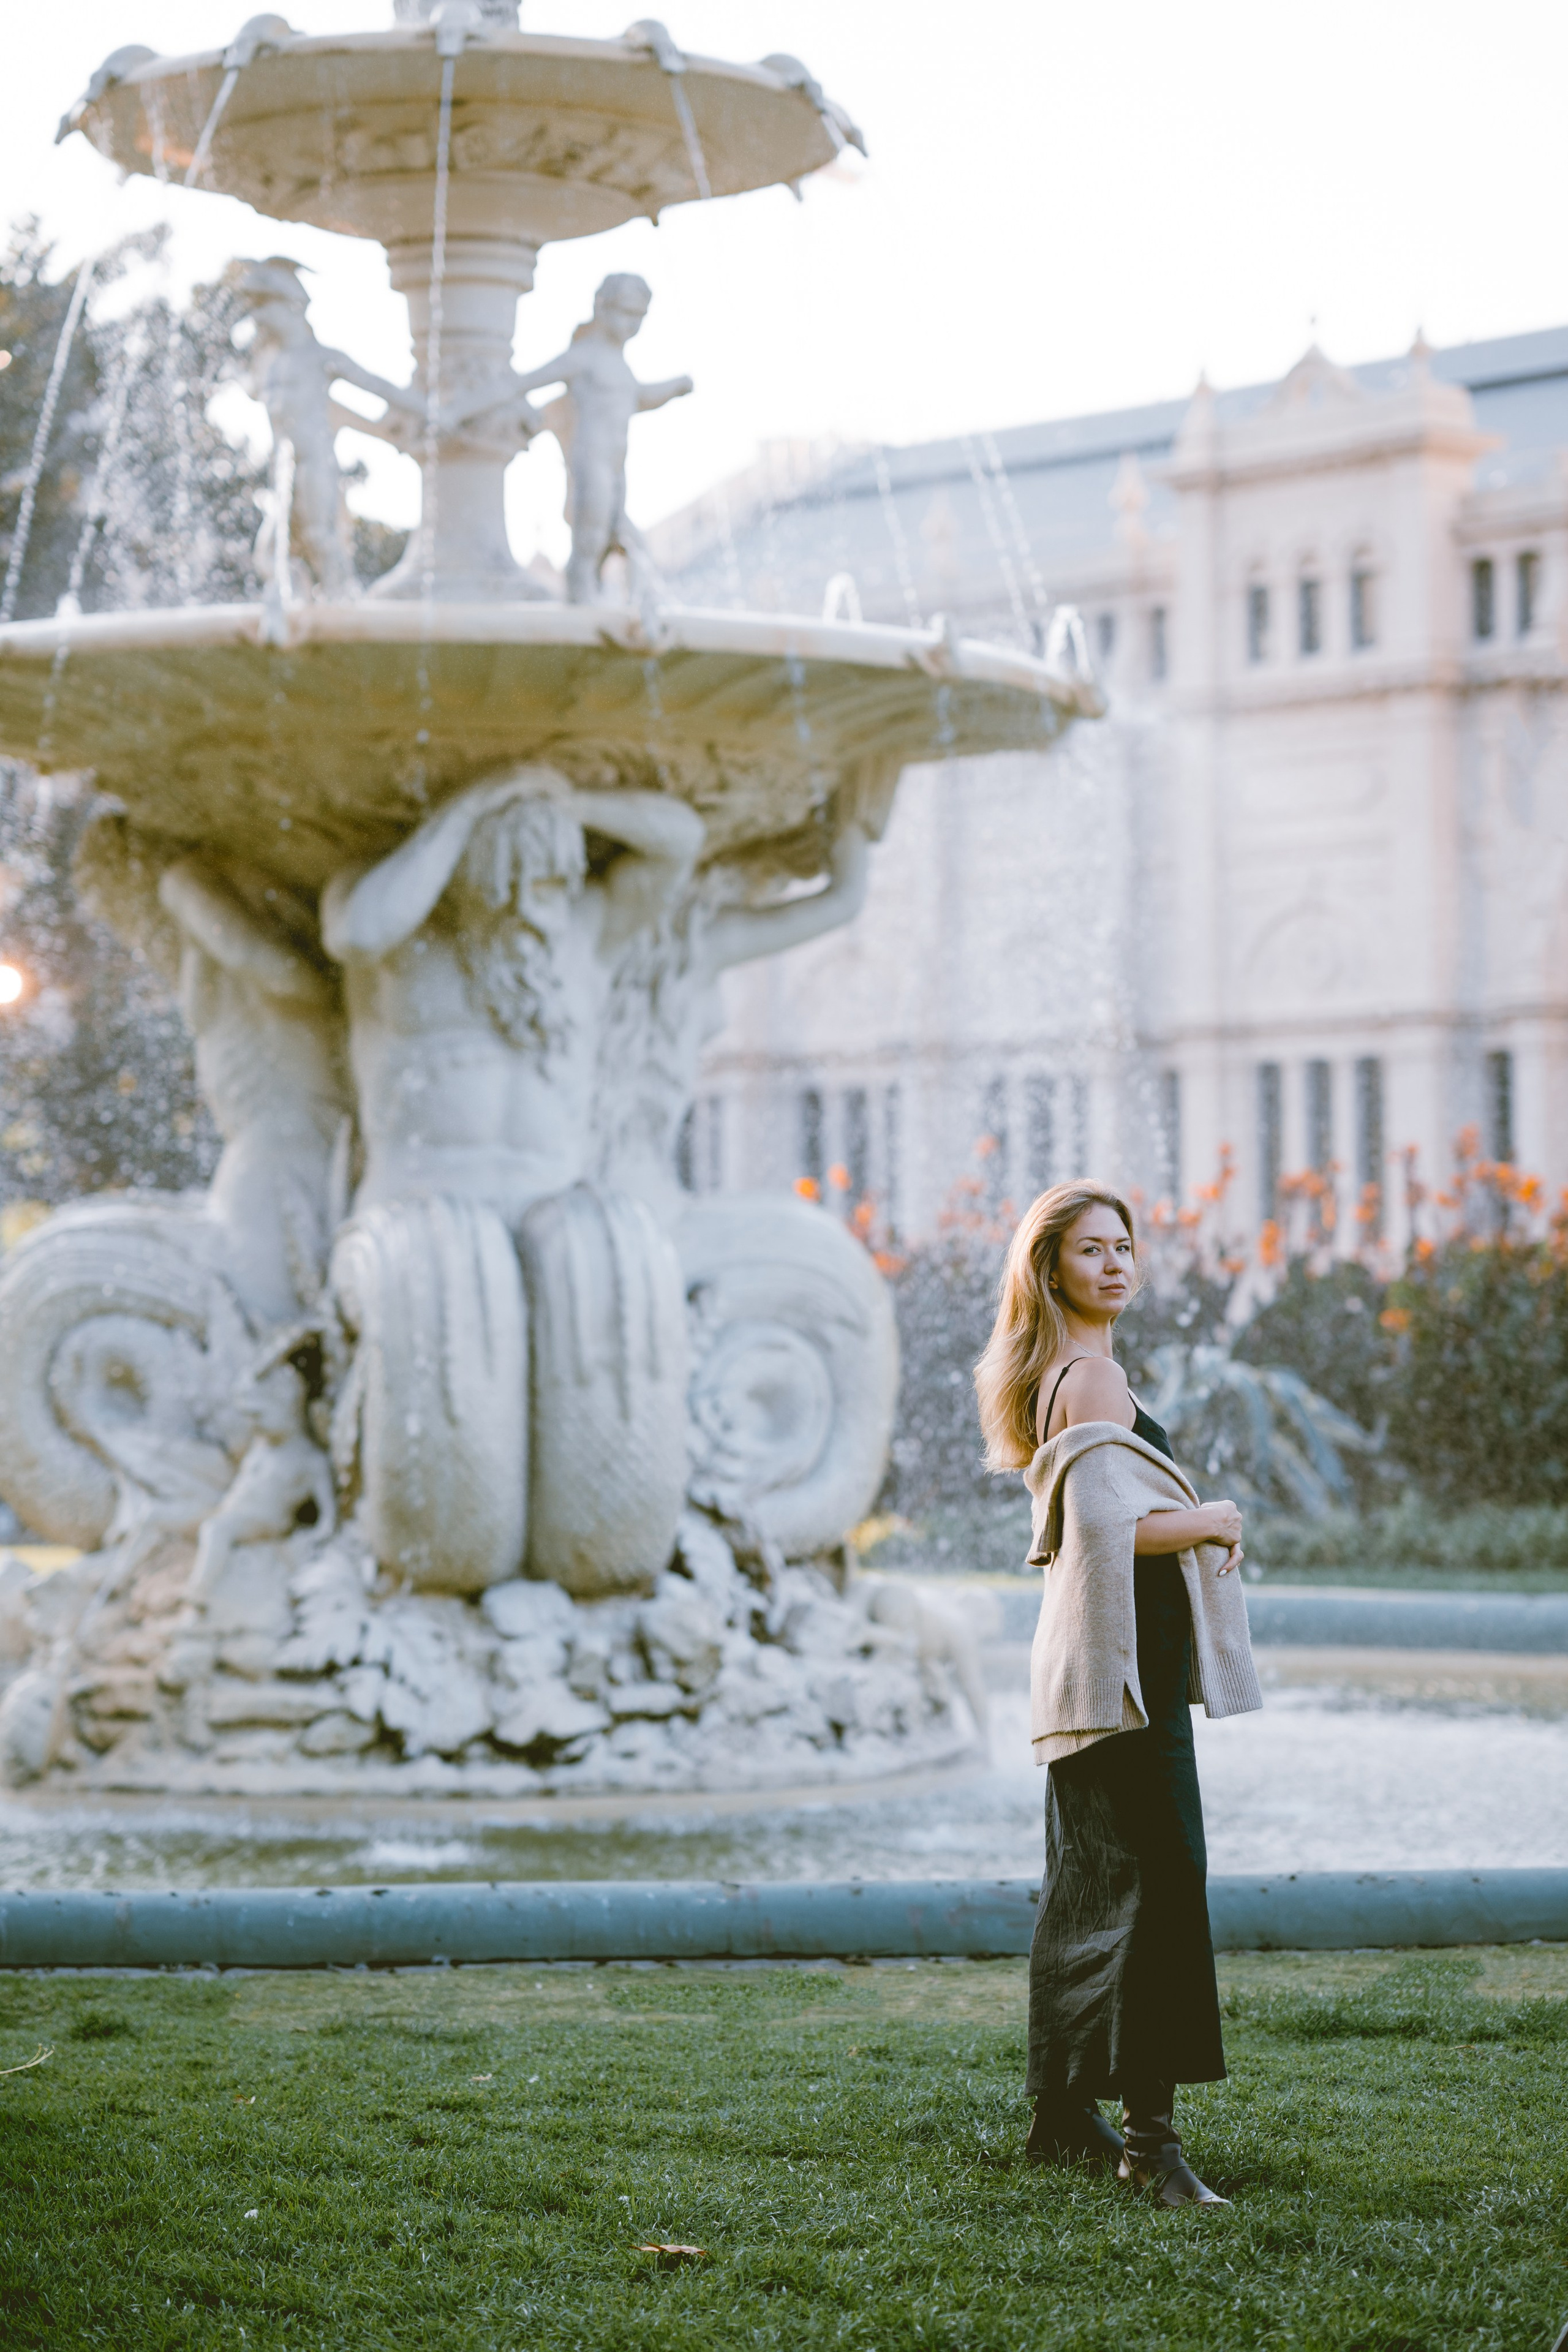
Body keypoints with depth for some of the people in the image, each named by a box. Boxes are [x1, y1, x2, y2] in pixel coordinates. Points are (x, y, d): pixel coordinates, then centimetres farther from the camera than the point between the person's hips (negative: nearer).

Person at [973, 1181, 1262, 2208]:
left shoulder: (1052, 1378, 17)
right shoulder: (1095, 1377, -14)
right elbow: (1106, 1527, -23)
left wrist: (1190, 1528, 11)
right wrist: (1209, 1522, -8)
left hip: (1079, 1661, 11)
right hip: (1125, 1658, -11)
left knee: (1088, 1885, 14)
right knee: (1156, 1881, -13)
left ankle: (1064, 2113, 21)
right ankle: (1152, 2128, -17)